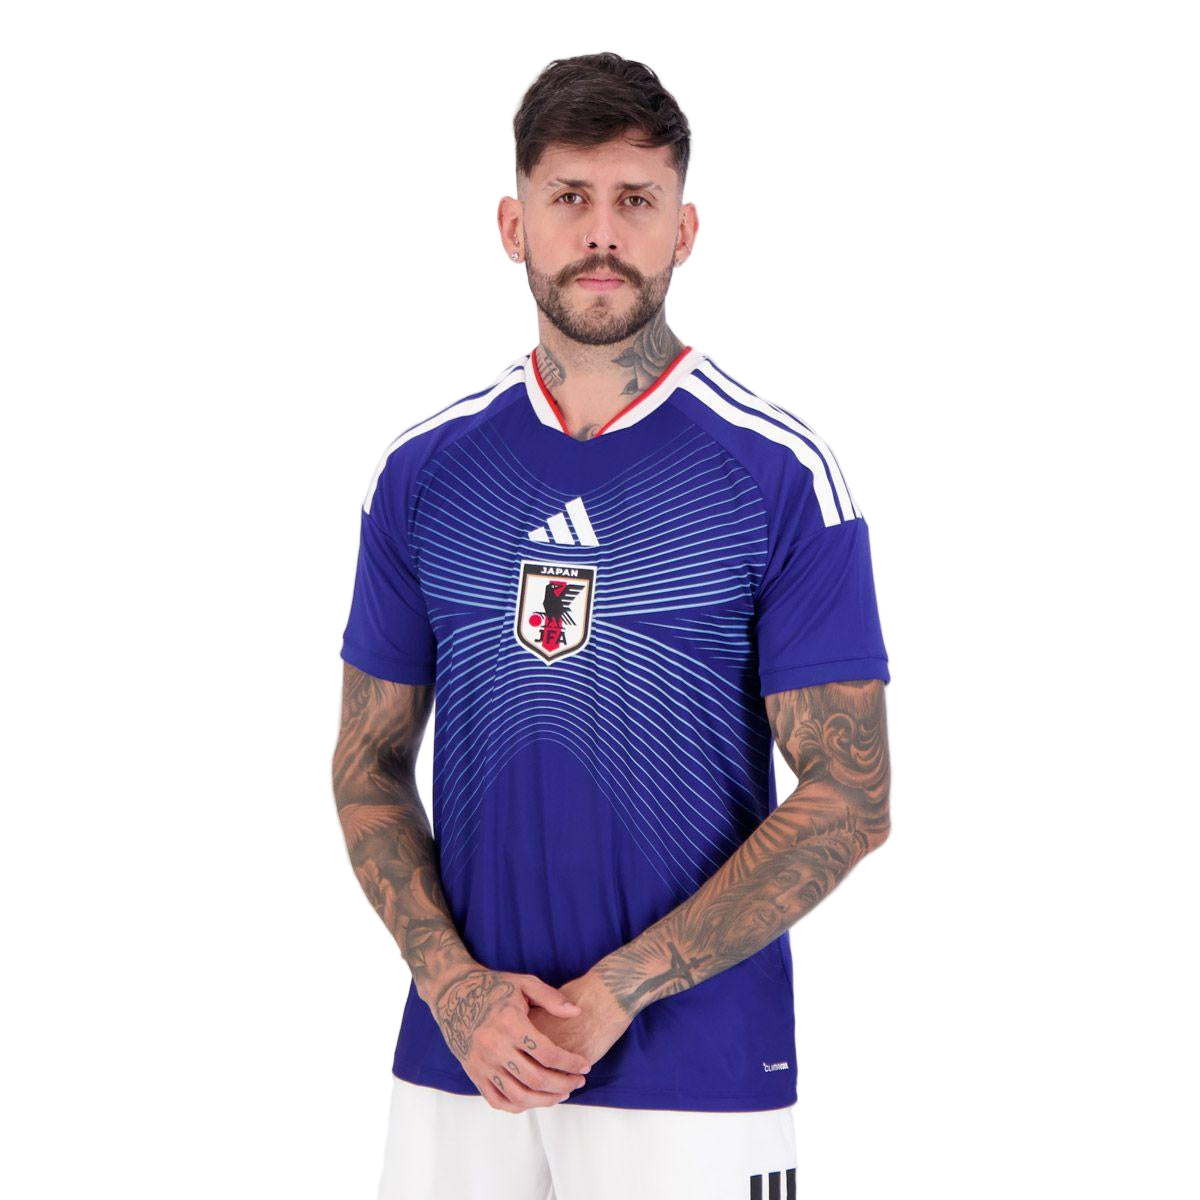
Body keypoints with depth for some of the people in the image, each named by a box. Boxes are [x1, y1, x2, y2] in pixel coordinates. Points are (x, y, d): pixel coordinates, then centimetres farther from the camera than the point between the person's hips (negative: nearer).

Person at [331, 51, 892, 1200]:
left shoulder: (784, 475, -6)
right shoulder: (423, 469, 4)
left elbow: (849, 797, -8)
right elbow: (371, 763, 7)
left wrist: (616, 992, -15)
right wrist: (456, 986, -9)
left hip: (698, 1079, -2)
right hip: (456, 1060, 3)